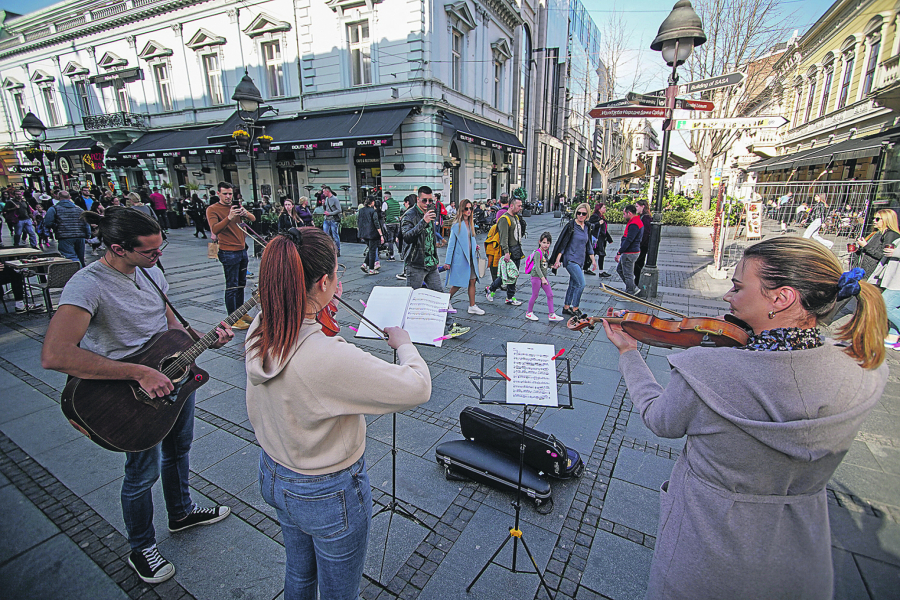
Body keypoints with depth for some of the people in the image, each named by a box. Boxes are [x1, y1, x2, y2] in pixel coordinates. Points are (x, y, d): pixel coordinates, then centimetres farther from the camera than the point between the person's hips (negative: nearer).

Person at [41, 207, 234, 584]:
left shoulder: (150, 270, -2)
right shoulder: (88, 284, -27)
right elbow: (54, 356, -38)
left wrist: (207, 339, -8)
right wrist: (140, 374, -37)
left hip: (175, 375, 7)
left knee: (179, 449, 25)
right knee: (144, 471, 11)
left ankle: (182, 513, 51)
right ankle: (141, 549, 39)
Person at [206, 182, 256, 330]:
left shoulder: (236, 207, 13)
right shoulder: (212, 209, -6)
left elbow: (253, 219, 1)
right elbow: (215, 230, -21)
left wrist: (245, 213, -21)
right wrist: (229, 217, -34)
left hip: (242, 250, 7)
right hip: (229, 253, -7)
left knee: (241, 284, 13)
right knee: (232, 287, -5)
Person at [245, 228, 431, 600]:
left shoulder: (259, 331, -14)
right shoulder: (331, 357, -39)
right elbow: (418, 388, -32)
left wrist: (321, 305, 9)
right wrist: (403, 344, -14)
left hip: (274, 478, 7)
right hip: (329, 496, -7)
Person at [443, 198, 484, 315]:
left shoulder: (470, 223, 11)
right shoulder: (457, 225, -10)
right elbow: (451, 243, -10)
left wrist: (475, 246, 4)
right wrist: (448, 262, -11)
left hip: (470, 257, 7)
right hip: (460, 258, -7)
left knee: (472, 281, 6)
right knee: (459, 283, 0)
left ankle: (472, 306, 13)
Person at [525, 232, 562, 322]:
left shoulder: (547, 252, 8)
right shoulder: (538, 253, -18)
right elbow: (537, 267, -25)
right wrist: (542, 278, -32)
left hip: (544, 277, 8)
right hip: (536, 277, -8)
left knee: (550, 295, 5)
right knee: (535, 295, 3)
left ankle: (552, 315, 10)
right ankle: (529, 313, 21)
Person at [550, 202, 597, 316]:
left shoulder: (587, 228, 10)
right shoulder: (571, 226, -10)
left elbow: (589, 246, 19)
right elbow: (562, 243, -11)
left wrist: (593, 260, 19)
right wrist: (557, 260, -15)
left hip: (580, 260, 7)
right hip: (571, 260, -7)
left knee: (573, 285, 12)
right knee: (581, 284, -13)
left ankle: (566, 308, 23)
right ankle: (575, 309, -1)